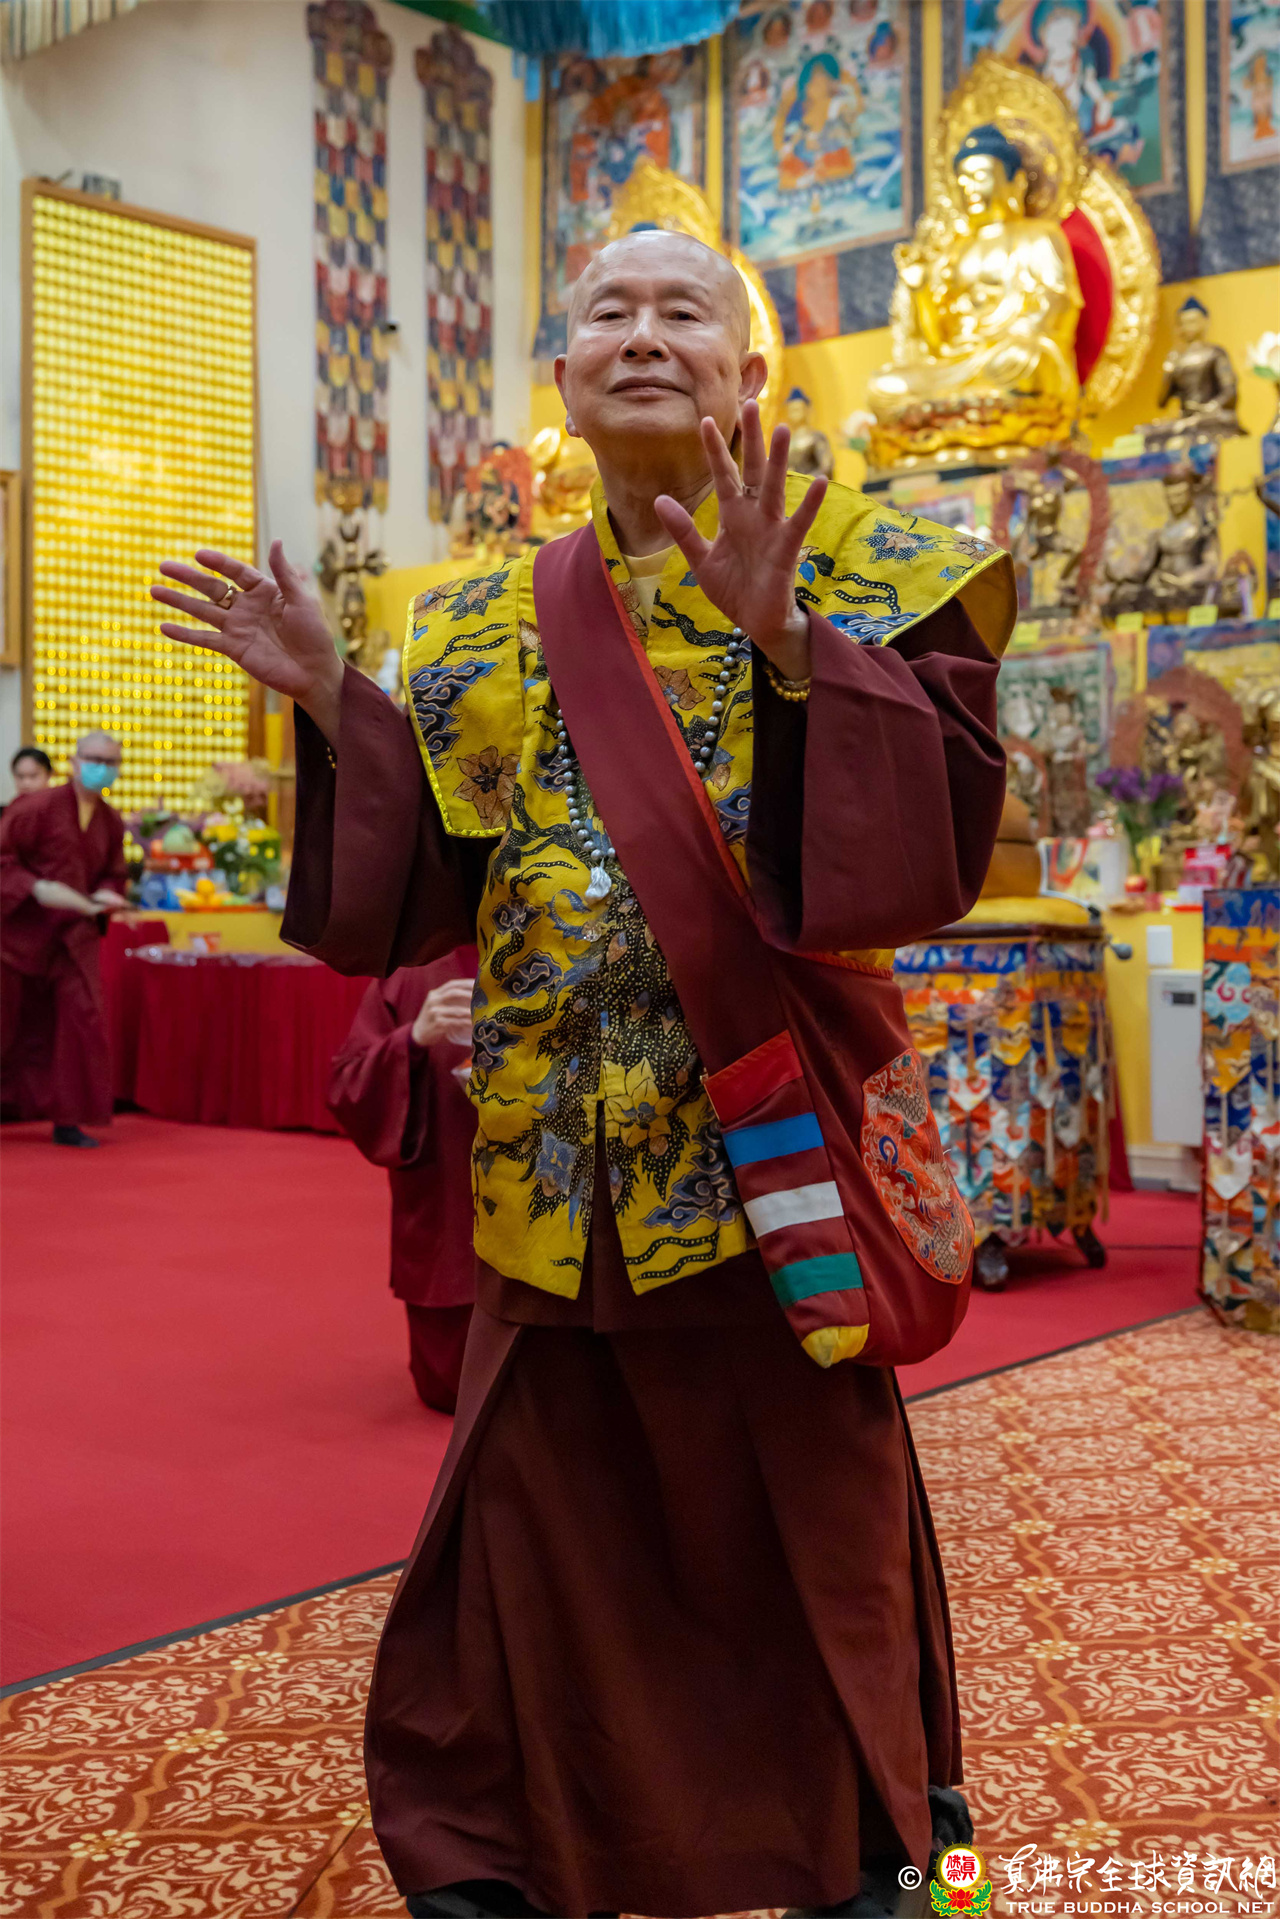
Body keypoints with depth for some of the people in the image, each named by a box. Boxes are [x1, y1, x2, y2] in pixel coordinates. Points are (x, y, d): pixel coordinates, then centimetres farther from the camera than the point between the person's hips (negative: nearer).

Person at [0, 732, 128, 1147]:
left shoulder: (111, 823, 6)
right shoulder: (37, 808, -11)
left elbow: (113, 874, 18)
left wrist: (104, 896, -4)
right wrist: (37, 888, -24)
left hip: (72, 934, 4)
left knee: (83, 1021, -5)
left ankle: (67, 1121, 4)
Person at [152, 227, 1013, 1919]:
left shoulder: (860, 569, -2)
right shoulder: (488, 623, 9)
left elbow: (946, 827, -14)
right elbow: (426, 888, 8)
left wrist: (793, 649, -25)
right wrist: (334, 707, -1)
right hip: (556, 1158, 3)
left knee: (807, 1510, 11)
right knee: (547, 1515, 12)